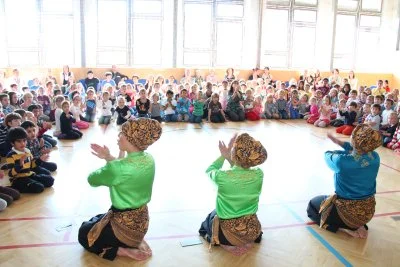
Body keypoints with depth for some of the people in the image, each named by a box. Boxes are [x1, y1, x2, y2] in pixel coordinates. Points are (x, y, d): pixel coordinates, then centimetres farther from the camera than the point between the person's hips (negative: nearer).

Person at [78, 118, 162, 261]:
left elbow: (92, 179, -11)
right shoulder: (149, 159, -8)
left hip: (125, 225, -7)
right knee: (96, 220, 31)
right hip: (141, 221, 7)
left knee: (83, 234, 21)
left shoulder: (119, 167, -30)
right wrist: (109, 158, 2)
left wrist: (108, 161, 4)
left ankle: (123, 251, 2)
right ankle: (136, 243, 13)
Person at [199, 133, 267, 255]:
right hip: (252, 231, 2)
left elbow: (210, 170, 2)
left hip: (229, 234, -2)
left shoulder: (222, 176, -25)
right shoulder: (259, 174, -15)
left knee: (210, 217, 32)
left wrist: (223, 156, 7)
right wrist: (229, 158, -2)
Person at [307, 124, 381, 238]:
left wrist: (332, 152, 16)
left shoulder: (342, 161, -28)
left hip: (347, 211, -5)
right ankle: (359, 226, 12)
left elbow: (328, 155, -4)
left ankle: (344, 228, 2)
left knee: (312, 205, 20)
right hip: (368, 211, 5)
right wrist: (340, 142, 9)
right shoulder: (375, 157, -14)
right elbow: (360, 150, 10)